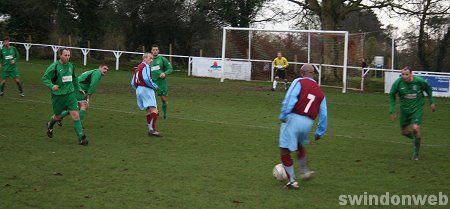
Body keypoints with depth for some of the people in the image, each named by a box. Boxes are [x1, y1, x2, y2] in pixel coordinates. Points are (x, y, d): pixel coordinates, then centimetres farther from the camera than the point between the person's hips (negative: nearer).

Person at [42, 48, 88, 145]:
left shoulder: (71, 66, 6)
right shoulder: (54, 66, -12)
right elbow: (45, 78, -11)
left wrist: (78, 88, 22)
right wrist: (52, 86, -27)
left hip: (70, 94, 3)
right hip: (58, 96, -3)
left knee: (75, 115, -9)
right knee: (58, 116, 13)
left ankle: (81, 138, -7)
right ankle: (50, 125, 49)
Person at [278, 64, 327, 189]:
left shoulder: (299, 82, 1)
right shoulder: (320, 93, 15)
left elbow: (290, 98, -16)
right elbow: (323, 114, 14)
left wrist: (283, 115, -16)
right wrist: (320, 132, 22)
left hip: (293, 118, -5)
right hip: (308, 122, 6)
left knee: (285, 151, 5)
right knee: (300, 146, 35)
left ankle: (292, 181, 6)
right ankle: (305, 171, 34)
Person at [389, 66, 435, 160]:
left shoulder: (419, 81, -17)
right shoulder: (398, 83, -16)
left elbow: (428, 89, 5)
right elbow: (392, 95, -1)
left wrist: (432, 102, 9)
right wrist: (392, 111, -5)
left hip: (417, 108, -3)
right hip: (404, 109, 3)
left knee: (415, 129, -18)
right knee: (404, 132, 7)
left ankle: (416, 153, 1)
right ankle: (417, 138, 41)